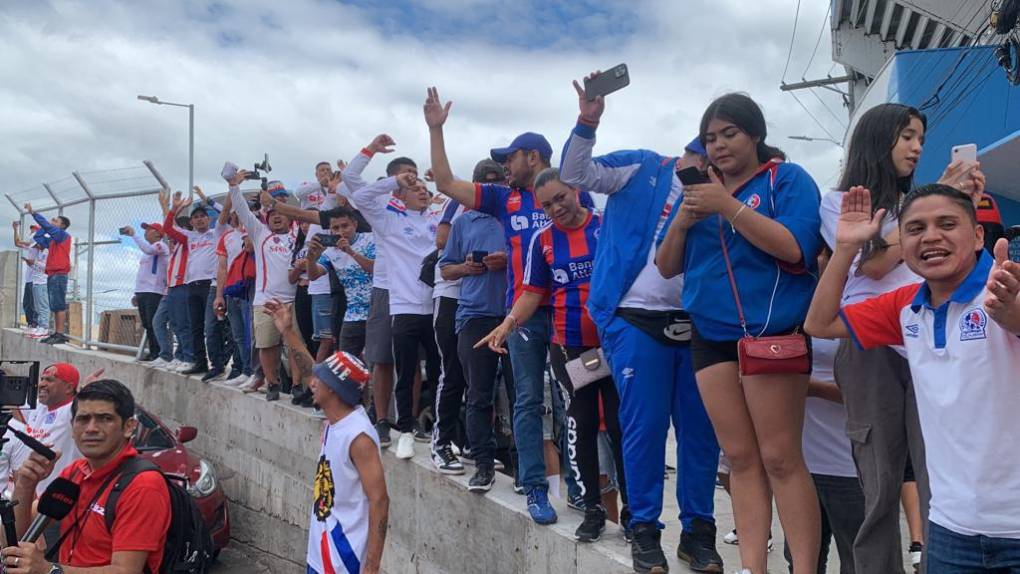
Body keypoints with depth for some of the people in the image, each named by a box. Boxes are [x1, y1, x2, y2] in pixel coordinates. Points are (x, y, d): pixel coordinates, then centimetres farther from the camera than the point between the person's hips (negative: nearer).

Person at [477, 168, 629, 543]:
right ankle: (592, 508, 19)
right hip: (569, 347, 2)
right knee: (581, 426, 7)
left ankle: (632, 507, 15)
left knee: (621, 424, 2)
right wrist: (508, 324, -10)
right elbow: (534, 292, 6)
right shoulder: (542, 240, 4)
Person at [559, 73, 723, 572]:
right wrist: (588, 122, -19)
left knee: (700, 429, 7)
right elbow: (576, 174, -5)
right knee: (644, 427, 0)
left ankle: (698, 530, 21)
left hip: (694, 324, 4)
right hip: (637, 320, -4)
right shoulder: (642, 170, 3)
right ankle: (645, 529, 16)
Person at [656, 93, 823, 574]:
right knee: (740, 458, 6)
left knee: (780, 457, -5)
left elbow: (794, 248, -15)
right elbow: (667, 268, 11)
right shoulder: (699, 189, 13)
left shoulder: (787, 179, 0)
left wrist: (729, 207, -19)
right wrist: (681, 222, -7)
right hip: (711, 336, 5)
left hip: (773, 333, -4)